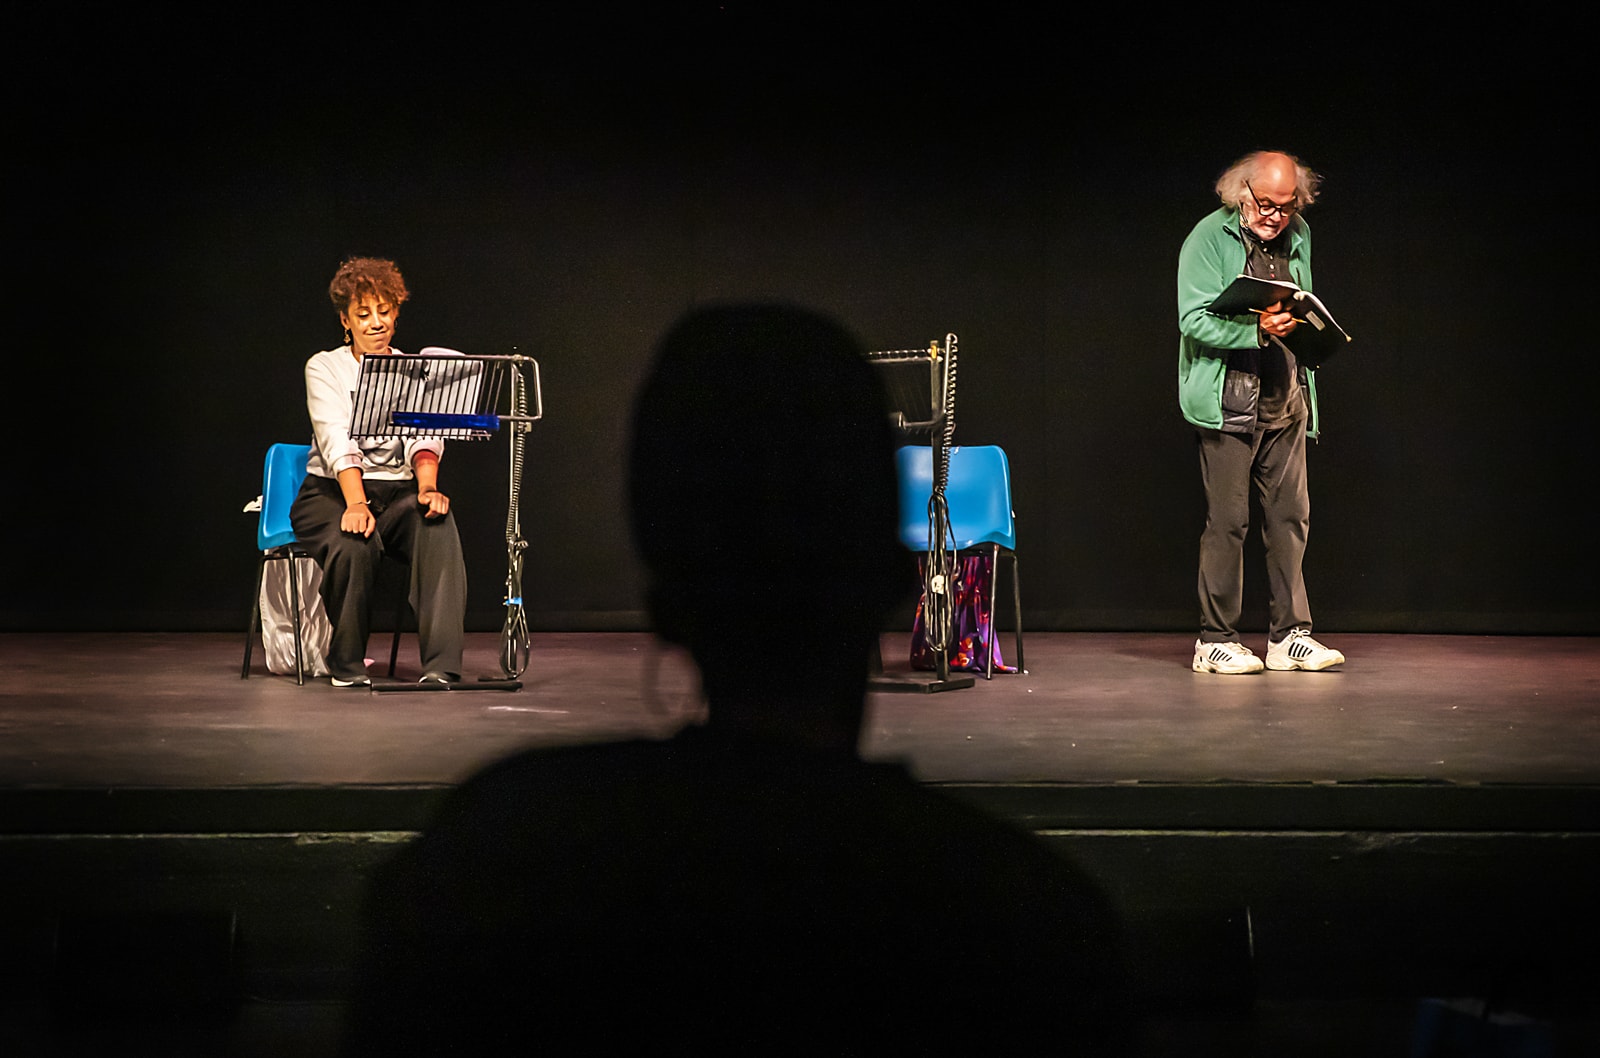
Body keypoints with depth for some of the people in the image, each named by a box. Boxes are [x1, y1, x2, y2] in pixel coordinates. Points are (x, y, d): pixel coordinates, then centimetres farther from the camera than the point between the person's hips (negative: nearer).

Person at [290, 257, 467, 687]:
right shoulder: (325, 368, 2)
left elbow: (426, 437, -5)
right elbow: (338, 441, -15)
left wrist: (427, 487, -27)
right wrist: (356, 503, -32)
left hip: (398, 490, 2)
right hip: (332, 491, -2)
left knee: (438, 526, -32)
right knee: (353, 543, -36)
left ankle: (441, 664, -37)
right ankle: (347, 663, -13)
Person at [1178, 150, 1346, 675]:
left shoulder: (1298, 237, 13)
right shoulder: (1210, 237, -6)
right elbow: (1194, 321, -14)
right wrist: (1256, 329, -27)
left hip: (1285, 402, 6)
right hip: (1228, 402, -6)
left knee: (1290, 516, 5)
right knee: (1227, 520, -4)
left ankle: (1288, 635, 12)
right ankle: (1215, 640, 3)